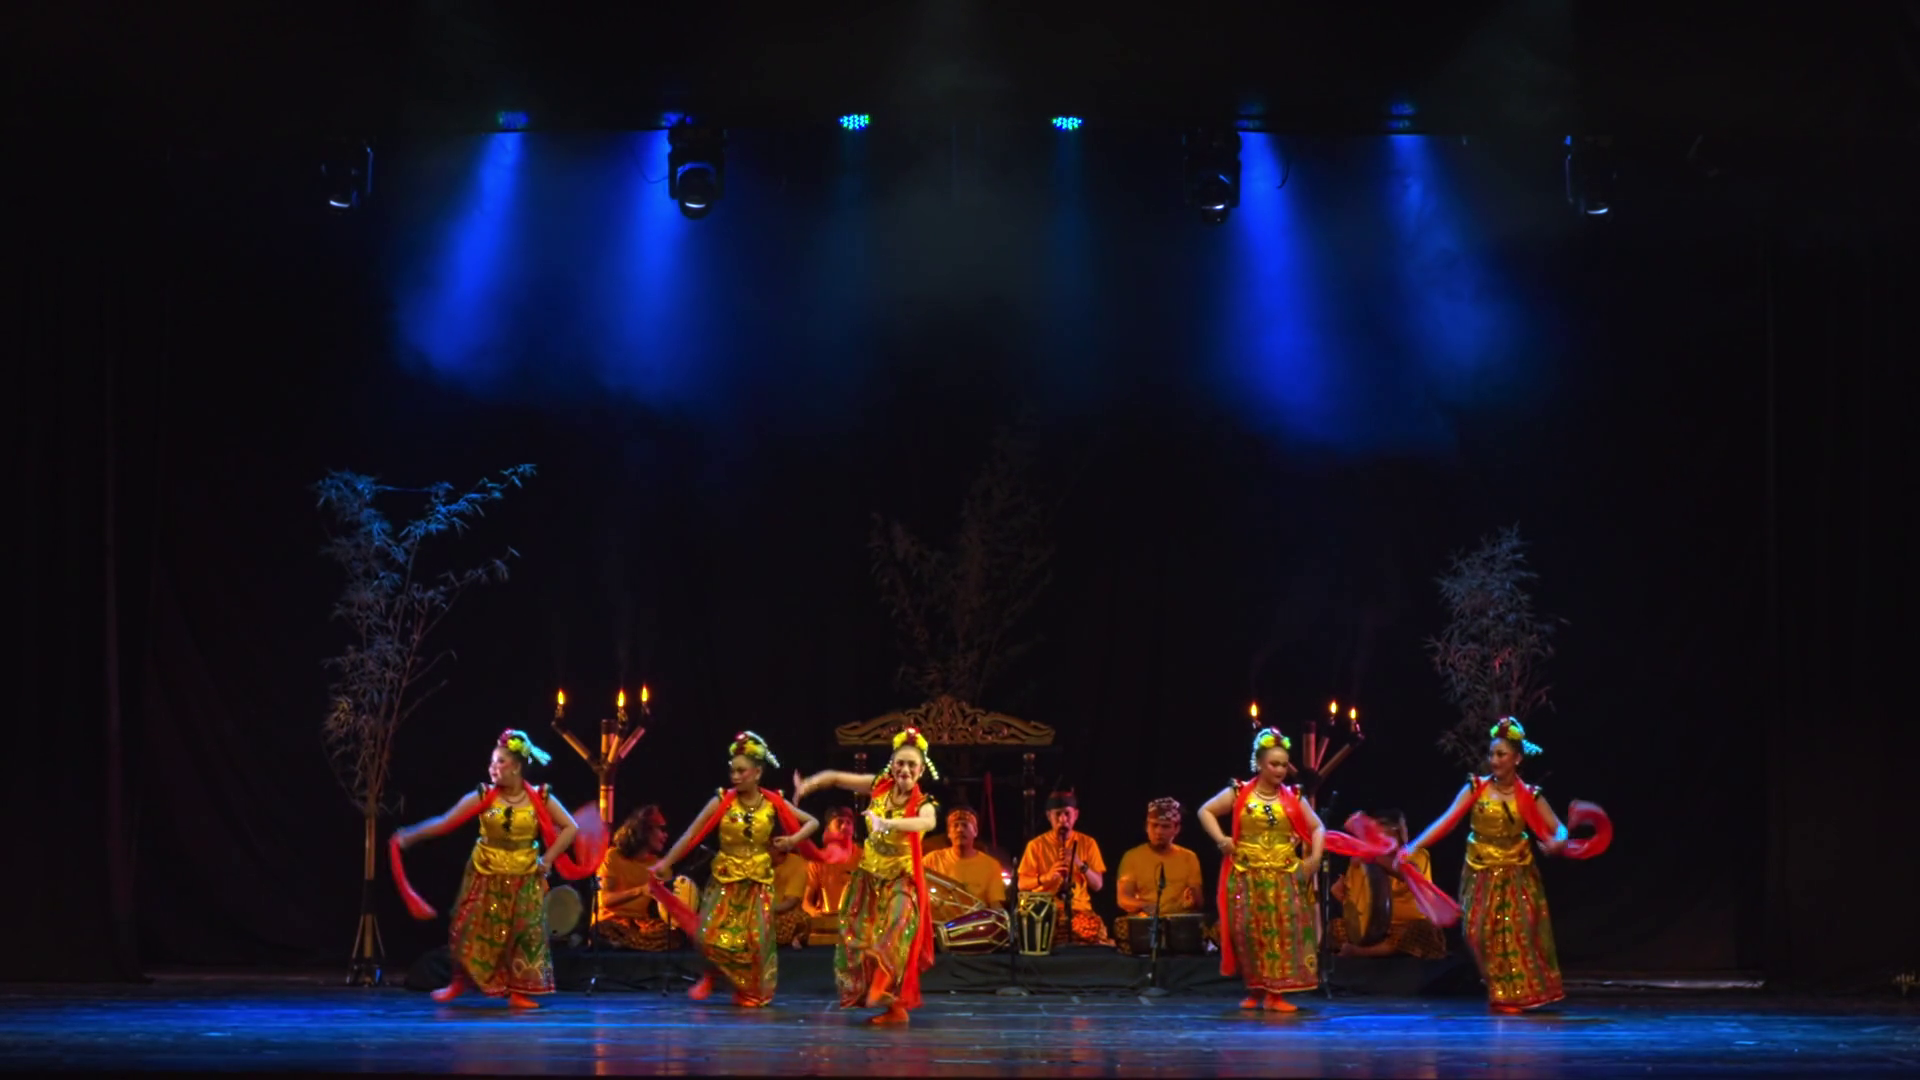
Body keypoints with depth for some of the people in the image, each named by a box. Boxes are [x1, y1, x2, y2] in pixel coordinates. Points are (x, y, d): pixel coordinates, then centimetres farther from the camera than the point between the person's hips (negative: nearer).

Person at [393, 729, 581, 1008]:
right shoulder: (483, 796, -9)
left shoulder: (540, 799, -8)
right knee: (473, 930, 3)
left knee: (524, 932, -2)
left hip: (524, 880, 0)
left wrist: (548, 859, -9)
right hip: (486, 877, 0)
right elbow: (446, 821, -9)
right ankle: (459, 982, 20)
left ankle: (518, 991, 8)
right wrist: (411, 835, -13)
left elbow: (570, 828, -2)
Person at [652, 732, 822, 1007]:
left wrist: (794, 840, -17)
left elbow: (812, 822, 2)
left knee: (755, 939, -4)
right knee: (710, 935, -10)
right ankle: (711, 975, 21)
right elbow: (691, 834, -7)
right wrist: (666, 862, -10)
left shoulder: (773, 804, -6)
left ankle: (751, 992, 19)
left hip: (758, 881, 0)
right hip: (724, 879, 0)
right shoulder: (723, 801, -9)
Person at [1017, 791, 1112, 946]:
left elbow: (1097, 885, 5)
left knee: (1097, 931, -30)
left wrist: (1080, 865, -12)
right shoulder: (1036, 845, 5)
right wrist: (1045, 878, -17)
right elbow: (1022, 884, 2)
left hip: (1079, 909, 2)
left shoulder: (1088, 843, 9)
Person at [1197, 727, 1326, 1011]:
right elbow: (1206, 811, 8)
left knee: (1282, 931, -5)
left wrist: (1315, 857, -4)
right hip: (1247, 876, -1)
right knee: (1249, 932, -1)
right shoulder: (1239, 794, 1)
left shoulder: (1293, 798, 6)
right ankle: (1255, 989, 11)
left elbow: (1317, 827, 11)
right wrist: (1220, 839, -6)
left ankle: (1274, 993, -2)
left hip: (1285, 876, 1)